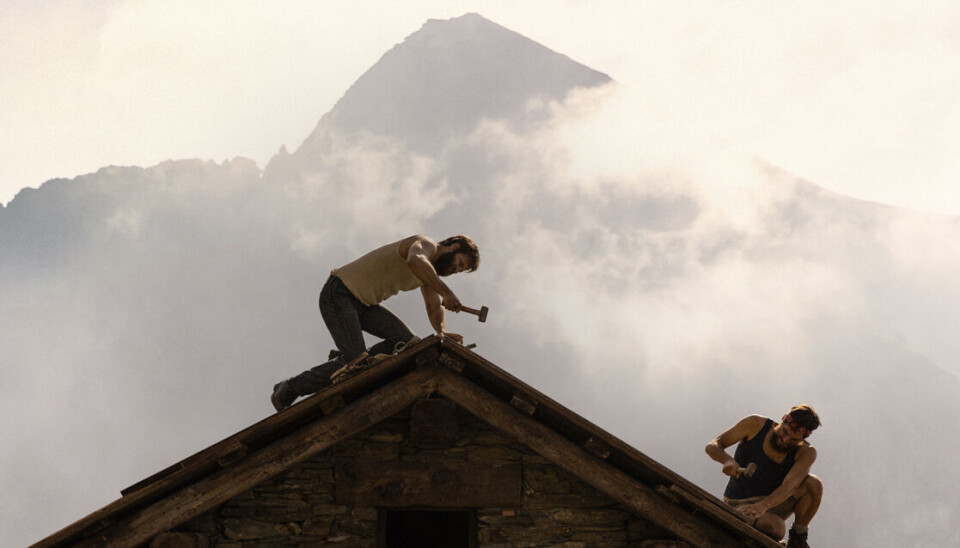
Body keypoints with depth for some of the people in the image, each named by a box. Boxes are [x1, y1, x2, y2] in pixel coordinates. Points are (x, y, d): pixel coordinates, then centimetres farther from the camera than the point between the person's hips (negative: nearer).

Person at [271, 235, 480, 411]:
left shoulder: (430, 269, 15)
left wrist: (442, 332, -16)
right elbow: (414, 261, -39)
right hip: (338, 294, -9)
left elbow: (435, 307, 6)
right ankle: (289, 390, -6)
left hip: (364, 303, 9)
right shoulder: (426, 245, -14)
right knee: (355, 359, -19)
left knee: (406, 342, -8)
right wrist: (446, 292, -40)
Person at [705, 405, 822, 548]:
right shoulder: (756, 424, -12)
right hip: (740, 505, -2)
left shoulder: (806, 452, -13)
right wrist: (728, 460, -35)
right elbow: (712, 446, -11)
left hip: (772, 503, 2)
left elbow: (790, 486, -30)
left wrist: (762, 506, -49)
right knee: (775, 528, -37)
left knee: (814, 483, -27)